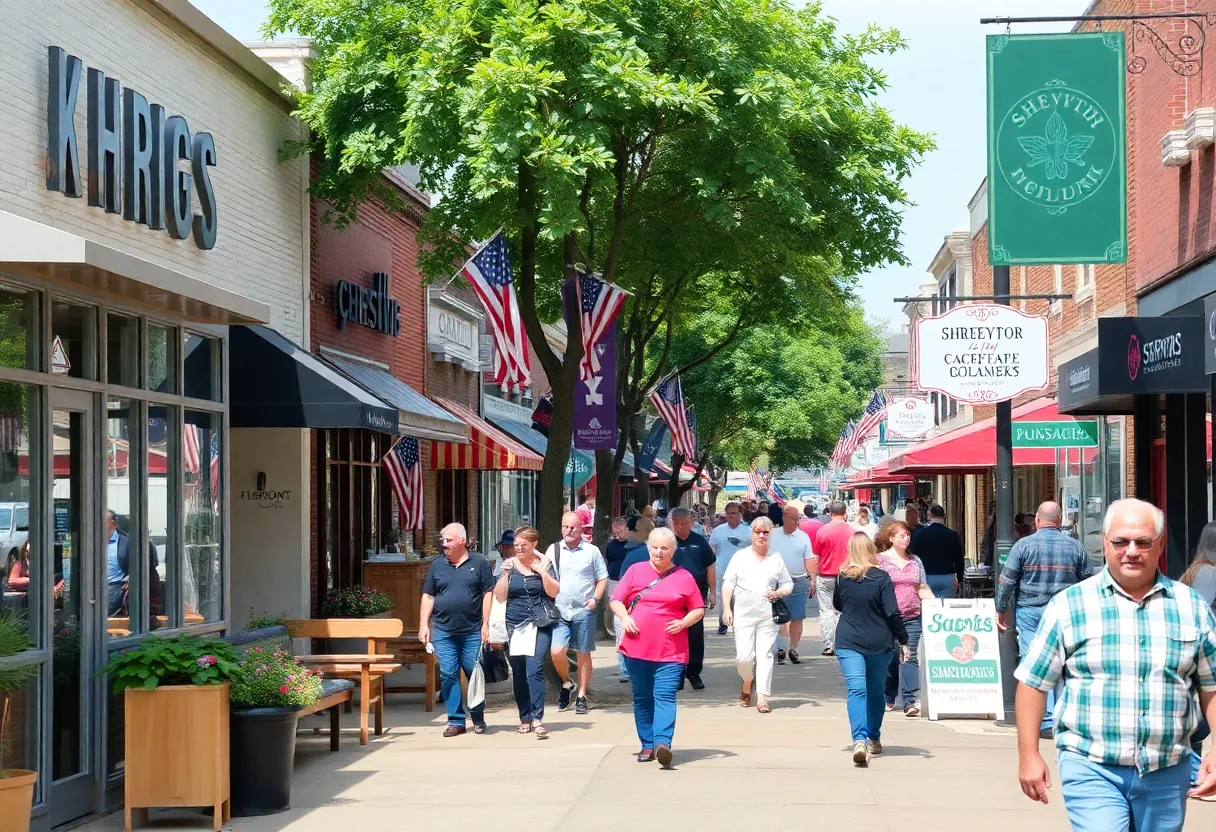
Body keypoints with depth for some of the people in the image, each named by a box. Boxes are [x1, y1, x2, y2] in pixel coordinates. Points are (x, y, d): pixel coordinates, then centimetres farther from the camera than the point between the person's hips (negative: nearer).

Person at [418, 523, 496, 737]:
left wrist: (486, 624, -6)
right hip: (444, 632, 2)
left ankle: (478, 719, 17)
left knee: (476, 675, 2)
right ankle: (456, 721, 6)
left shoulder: (479, 563, 3)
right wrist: (424, 625, 4)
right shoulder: (437, 565, 11)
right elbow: (428, 597, 12)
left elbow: (488, 594, 0)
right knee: (448, 676, -1)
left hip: (472, 632, -2)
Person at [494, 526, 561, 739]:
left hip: (539, 625, -3)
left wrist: (542, 572, -16)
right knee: (518, 674, 4)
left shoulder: (543, 562, 3)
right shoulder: (510, 564, 6)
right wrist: (505, 574, -10)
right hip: (515, 626, 3)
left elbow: (554, 592, -3)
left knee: (534, 669, -16)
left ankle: (537, 719, -19)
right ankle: (525, 718, 15)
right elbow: (500, 597, 3)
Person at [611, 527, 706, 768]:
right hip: (636, 647, 2)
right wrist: (624, 617, -8)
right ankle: (647, 745, 15)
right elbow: (616, 600, 12)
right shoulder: (635, 571, 10)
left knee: (665, 696, -14)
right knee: (642, 698, 8)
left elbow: (698, 609, 10)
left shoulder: (684, 577, 7)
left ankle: (663, 743, -24)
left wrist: (684, 623, -9)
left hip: (670, 651, -2)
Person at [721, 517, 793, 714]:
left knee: (765, 655, -4)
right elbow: (728, 584, 4)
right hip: (744, 614, -1)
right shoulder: (741, 556, 6)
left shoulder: (776, 558, 10)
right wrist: (726, 608, -6)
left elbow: (788, 584, 15)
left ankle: (762, 698, -1)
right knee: (744, 656, -8)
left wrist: (779, 592, -7)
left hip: (768, 615, 1)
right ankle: (747, 683, 22)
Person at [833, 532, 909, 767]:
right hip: (879, 643, 0)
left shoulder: (842, 577, 0)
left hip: (848, 642, 0)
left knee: (856, 690, -10)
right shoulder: (881, 577, -8)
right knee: (875, 692, 18)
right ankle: (874, 739, 31)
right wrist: (903, 641, -3)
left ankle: (860, 739, -30)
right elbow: (892, 613, -10)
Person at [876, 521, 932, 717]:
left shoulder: (915, 561, 14)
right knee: (890, 658, 3)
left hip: (912, 618, 3)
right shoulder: (881, 560, 1)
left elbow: (923, 589, 15)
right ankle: (888, 698, 19)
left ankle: (910, 701, -12)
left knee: (910, 657, -7)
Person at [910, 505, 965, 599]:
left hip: (927, 577, -1)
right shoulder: (952, 534, 0)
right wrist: (959, 579, 18)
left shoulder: (919, 534, -1)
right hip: (948, 577, 1)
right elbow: (959, 559, 5)